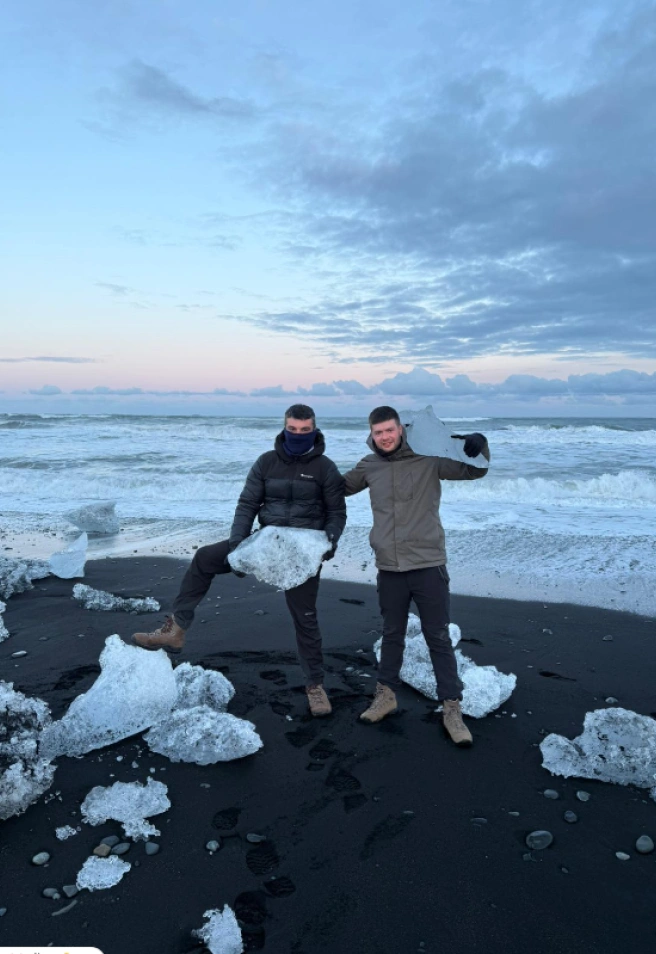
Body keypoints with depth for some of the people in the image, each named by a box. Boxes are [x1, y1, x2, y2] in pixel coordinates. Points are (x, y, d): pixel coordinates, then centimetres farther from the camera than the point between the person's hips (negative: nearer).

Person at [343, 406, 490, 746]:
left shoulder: (428, 459, -6)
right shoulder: (369, 466, 4)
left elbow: (474, 471, -4)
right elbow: (342, 486, 23)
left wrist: (478, 445, -23)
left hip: (428, 564, -3)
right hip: (389, 567, 3)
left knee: (438, 638, 5)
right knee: (392, 634, 19)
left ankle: (452, 708, 16)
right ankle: (386, 695, 35)